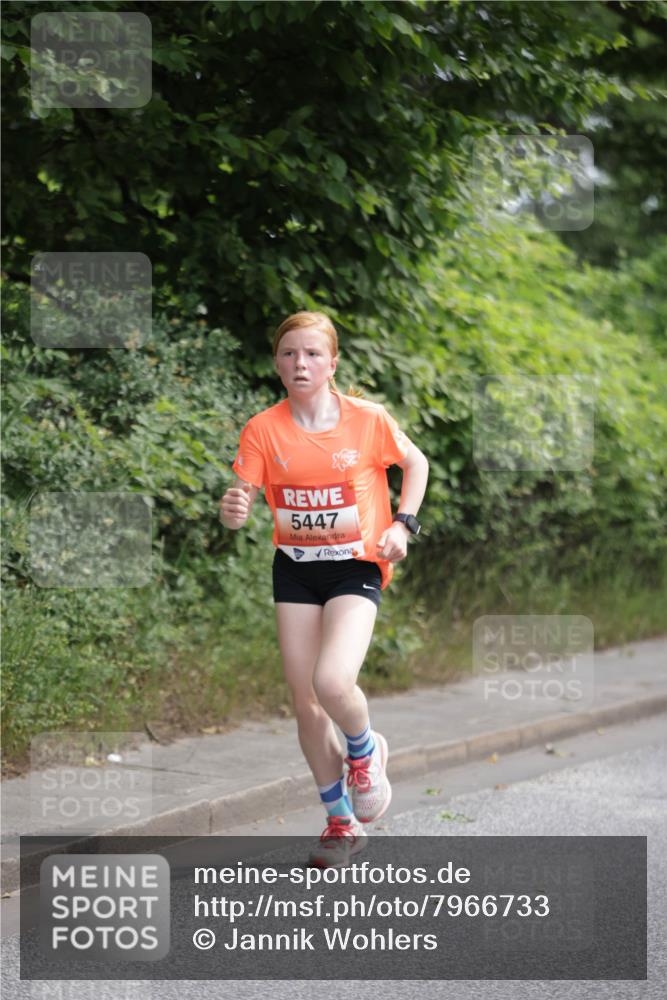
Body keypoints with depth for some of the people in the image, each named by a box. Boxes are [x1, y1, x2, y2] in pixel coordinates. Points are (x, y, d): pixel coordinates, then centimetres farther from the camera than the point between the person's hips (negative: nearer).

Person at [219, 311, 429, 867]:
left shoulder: (367, 419, -9)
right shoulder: (263, 430, -6)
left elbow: (415, 462, 8)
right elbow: (240, 502, -10)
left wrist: (403, 524, -4)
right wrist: (233, 511, -34)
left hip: (356, 567, -3)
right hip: (295, 571, 3)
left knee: (332, 682, -25)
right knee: (305, 702, 5)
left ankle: (365, 751, 11)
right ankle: (342, 822, 24)